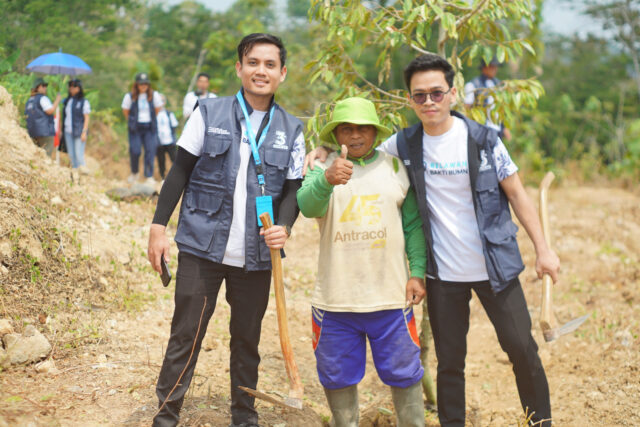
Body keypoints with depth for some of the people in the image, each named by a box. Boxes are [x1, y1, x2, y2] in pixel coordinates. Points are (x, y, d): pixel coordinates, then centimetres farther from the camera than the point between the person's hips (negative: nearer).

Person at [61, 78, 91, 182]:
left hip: (79, 132, -5)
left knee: (79, 155, -11)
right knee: (71, 155, 4)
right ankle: (74, 176, 9)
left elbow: (86, 118, -3)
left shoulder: (84, 102, 0)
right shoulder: (66, 101, 14)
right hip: (68, 132, 5)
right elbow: (64, 116, 18)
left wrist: (84, 132, -12)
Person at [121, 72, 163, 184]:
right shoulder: (130, 96, -5)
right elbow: (125, 111, 8)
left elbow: (157, 109, 11)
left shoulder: (154, 95, -2)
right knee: (135, 151, -5)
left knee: (150, 150, -5)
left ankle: (149, 176, 3)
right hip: (135, 128, -1)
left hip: (150, 128, 1)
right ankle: (134, 173, 19)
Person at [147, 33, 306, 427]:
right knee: (185, 336, -1)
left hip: (256, 256, 2)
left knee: (247, 340, 13)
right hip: (202, 247, -2)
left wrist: (284, 226, -13)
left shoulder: (291, 130, 6)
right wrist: (159, 226, -3)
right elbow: (181, 172, 2)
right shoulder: (209, 113, 0)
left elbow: (293, 188, 7)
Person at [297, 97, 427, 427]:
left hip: (391, 297, 0)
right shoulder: (323, 169, 1)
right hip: (335, 299, 0)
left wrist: (417, 272, 0)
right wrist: (326, 180, -40)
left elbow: (414, 224, 9)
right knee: (338, 375, 12)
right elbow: (307, 206, -20)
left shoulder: (396, 168, 6)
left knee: (403, 372, 7)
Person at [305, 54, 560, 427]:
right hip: (443, 272, 1)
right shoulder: (404, 144, -2)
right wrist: (326, 149, -5)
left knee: (522, 348, 5)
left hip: (495, 266, -1)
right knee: (450, 361, 10)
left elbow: (517, 193, -2)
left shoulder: (483, 139, -8)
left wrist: (543, 248, -4)